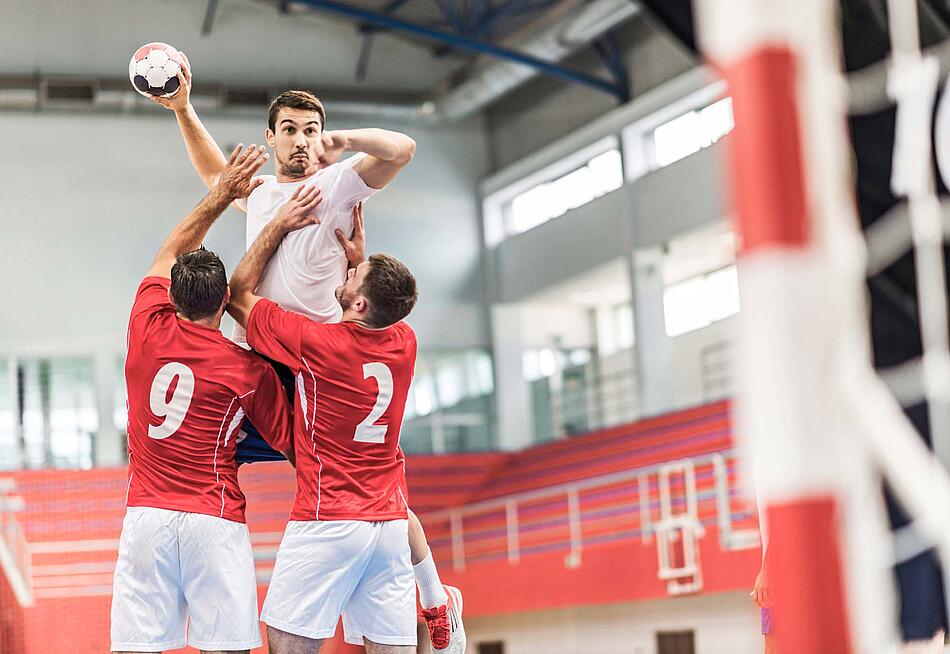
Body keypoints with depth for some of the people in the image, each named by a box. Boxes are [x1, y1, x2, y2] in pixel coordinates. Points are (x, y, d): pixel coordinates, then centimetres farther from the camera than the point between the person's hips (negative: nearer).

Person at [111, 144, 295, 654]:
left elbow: (166, 257, 22)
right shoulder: (251, 370, -2)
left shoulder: (148, 328, 5)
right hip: (215, 520, -2)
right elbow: (292, 448, 4)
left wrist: (221, 195, 24)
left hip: (145, 514, 2)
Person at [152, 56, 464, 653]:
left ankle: (437, 602, 13)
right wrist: (184, 110, 33)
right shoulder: (258, 190, 17)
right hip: (255, 360, 6)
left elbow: (402, 149, -17)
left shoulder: (338, 183, -1)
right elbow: (214, 172, 39)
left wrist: (342, 139, -9)